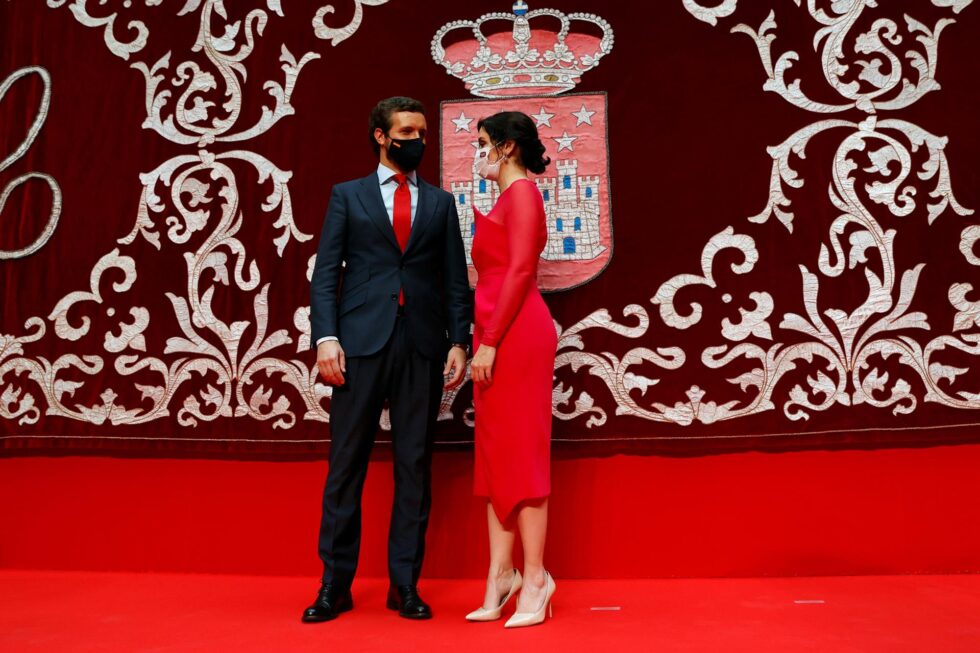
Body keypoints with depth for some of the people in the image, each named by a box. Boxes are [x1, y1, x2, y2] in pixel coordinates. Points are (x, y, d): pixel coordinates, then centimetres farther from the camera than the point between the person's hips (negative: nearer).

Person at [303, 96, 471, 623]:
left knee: (415, 466, 4)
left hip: (422, 346, 2)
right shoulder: (347, 195, 11)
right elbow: (325, 273, 4)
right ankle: (335, 584, 13)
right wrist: (325, 336, -8)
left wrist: (459, 342, 0)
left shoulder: (440, 202, 16)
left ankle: (405, 584, 14)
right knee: (346, 465, 2)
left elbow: (455, 280, 11)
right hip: (361, 342, -1)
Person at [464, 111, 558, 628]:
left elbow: (519, 272, -16)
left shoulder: (522, 192, -6)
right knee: (495, 454, 8)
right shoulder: (506, 198, 21)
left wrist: (489, 341, -19)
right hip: (496, 335, 9)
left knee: (518, 452, -6)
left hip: (515, 333, -9)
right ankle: (500, 575, 14)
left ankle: (533, 577, 2)